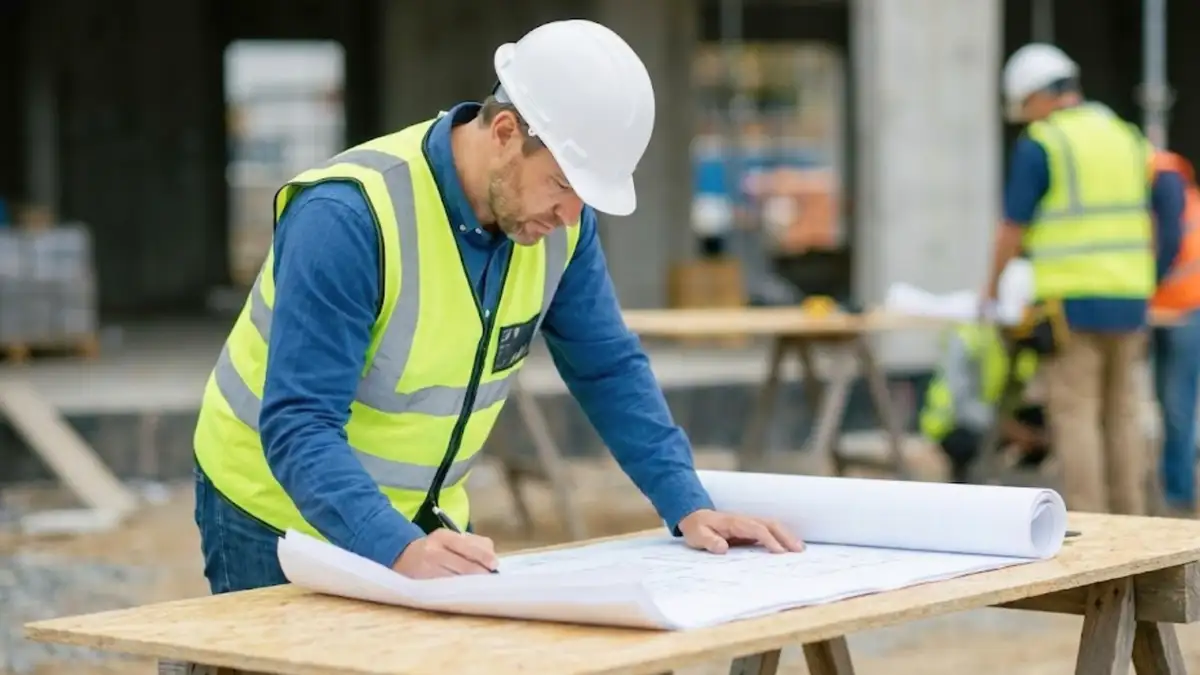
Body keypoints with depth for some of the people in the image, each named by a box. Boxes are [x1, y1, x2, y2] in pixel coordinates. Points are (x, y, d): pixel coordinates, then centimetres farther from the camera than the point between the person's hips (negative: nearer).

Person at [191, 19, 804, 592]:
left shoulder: (558, 216, -10)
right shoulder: (349, 217, -29)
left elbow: (608, 369, 0)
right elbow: (298, 425, -34)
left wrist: (688, 508, -11)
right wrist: (398, 549, -48)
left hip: (428, 521, 5)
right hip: (282, 521, -5)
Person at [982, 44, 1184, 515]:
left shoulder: (1040, 144, -6)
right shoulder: (1128, 137, 14)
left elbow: (1014, 226, -5)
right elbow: (1157, 226, 17)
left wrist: (991, 288, 9)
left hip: (1072, 300, -6)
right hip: (1129, 299, 6)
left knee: (1075, 415, -4)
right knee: (1122, 413, 12)